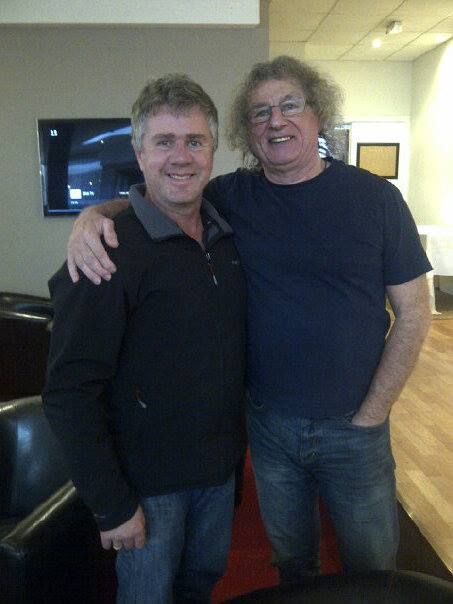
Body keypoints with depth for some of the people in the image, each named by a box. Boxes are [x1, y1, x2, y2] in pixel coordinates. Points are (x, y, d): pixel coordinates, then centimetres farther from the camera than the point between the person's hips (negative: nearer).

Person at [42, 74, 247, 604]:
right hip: (148, 480, -5)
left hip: (221, 465, 6)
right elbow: (68, 393, -21)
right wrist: (112, 504, -17)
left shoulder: (229, 236, -2)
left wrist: (237, 444, 7)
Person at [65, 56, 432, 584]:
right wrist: (92, 216, -19)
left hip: (353, 427, -1)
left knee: (373, 568, 19)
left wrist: (371, 414, -9)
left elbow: (412, 312, -6)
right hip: (269, 423, 2)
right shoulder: (232, 196, -4)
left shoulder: (375, 198, -9)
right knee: (290, 559, 24)